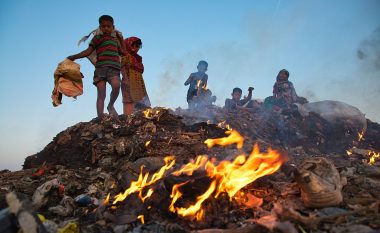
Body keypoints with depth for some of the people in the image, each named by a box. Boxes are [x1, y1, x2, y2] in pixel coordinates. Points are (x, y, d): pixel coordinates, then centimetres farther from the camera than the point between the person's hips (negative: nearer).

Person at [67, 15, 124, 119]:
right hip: (100, 67, -2)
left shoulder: (115, 39, 27)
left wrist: (121, 39, 29)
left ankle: (111, 105, -6)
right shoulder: (97, 37, 17)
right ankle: (100, 118, -14)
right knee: (101, 95, -10)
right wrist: (74, 57, 1)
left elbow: (123, 52, 28)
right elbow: (89, 51, 9)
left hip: (113, 67, 2)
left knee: (116, 85, -29)